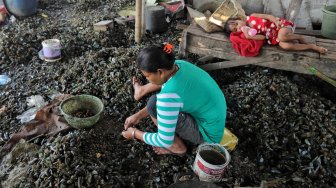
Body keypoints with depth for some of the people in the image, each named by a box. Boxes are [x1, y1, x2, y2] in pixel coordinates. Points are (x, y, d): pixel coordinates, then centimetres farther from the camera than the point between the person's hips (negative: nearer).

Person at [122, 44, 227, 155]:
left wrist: (134, 134, -7)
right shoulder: (178, 65, -10)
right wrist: (138, 115, 7)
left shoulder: (169, 94, -33)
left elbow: (164, 141, -23)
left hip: (208, 134, -7)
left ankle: (178, 147, 0)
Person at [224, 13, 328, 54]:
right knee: (283, 45, -30)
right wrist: (248, 35, -17)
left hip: (280, 25, -3)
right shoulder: (246, 32, 5)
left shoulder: (251, 17, 0)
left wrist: (277, 22, -21)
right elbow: (262, 37, -7)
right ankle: (313, 47, -16)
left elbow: (268, 16, -3)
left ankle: (300, 37, -6)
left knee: (282, 36, -37)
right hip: (274, 38, 3)